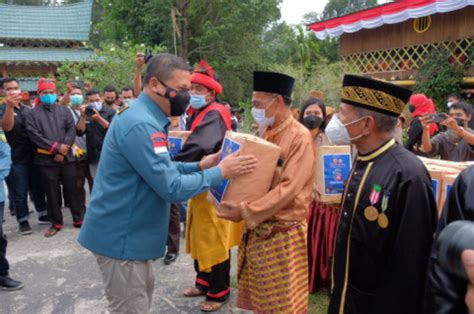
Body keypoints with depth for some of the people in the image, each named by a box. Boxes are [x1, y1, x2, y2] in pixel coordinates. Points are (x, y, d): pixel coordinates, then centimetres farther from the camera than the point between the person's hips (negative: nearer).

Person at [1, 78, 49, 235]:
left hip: (33, 156, 5)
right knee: (20, 193, 6)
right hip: (16, 159, -4)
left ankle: (43, 214, 30)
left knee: (38, 188, 16)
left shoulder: (28, 109, 8)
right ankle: (23, 221, 19)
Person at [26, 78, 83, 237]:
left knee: (72, 190, 8)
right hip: (46, 159, -1)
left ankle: (78, 219, 20)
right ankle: (56, 223, 19)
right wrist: (56, 147, -15)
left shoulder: (64, 110, 8)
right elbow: (34, 135, -8)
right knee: (52, 193, 7)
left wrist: (63, 151, -11)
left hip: (67, 157, 1)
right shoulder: (33, 114, 2)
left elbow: (72, 130, 0)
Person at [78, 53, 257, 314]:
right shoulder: (140, 124, -25)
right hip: (121, 235, -10)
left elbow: (160, 169, 14)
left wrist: (198, 166, 1)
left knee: (144, 291, 24)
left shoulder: (144, 117, 9)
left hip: (131, 230, 10)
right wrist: (220, 172, -17)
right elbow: (171, 188, -26)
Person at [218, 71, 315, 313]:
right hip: (256, 230, 7)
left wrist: (246, 211, -24)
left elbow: (288, 188, -23)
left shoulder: (300, 138, -15)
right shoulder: (265, 134, 8)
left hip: (283, 234, -7)